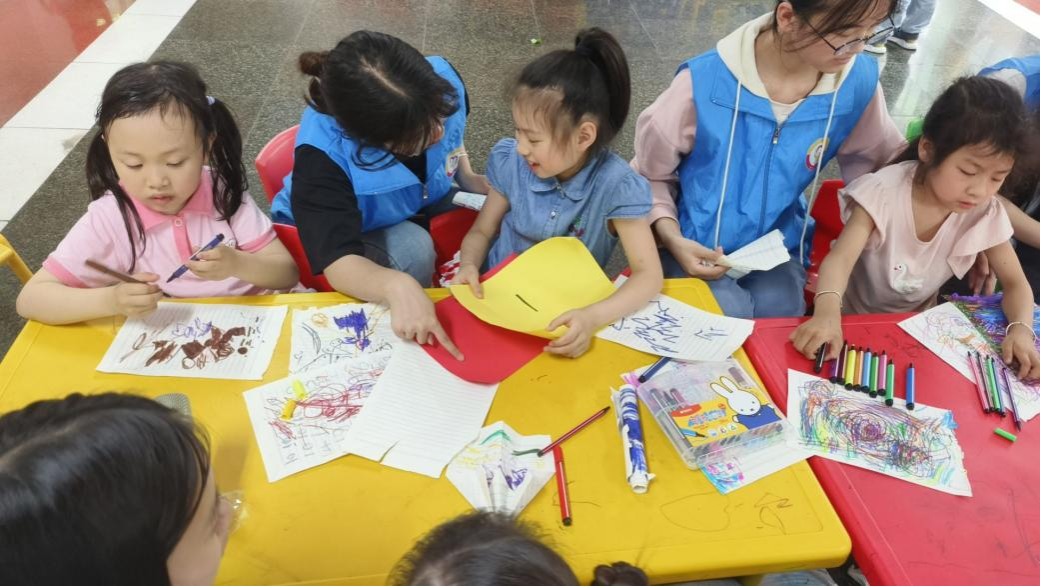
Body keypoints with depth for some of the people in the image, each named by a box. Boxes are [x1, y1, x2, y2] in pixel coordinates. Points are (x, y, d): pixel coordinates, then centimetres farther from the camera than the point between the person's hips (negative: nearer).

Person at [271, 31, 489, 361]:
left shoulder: (443, 81, -28)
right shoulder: (323, 156, -40)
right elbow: (339, 263, -47)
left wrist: (468, 177, -13)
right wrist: (396, 286, -66)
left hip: (422, 207, 5)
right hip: (330, 230, -4)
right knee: (414, 250, -33)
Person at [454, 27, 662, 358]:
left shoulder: (615, 185, -19)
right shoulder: (510, 163, -8)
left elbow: (649, 274, -20)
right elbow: (482, 232, 6)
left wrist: (593, 317, -38)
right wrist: (469, 266, -17)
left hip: (563, 317, -2)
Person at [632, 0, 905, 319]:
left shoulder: (858, 82, -11)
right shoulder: (704, 83, -21)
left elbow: (883, 163, 10)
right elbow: (650, 174, -6)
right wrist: (672, 240, -20)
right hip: (696, 247, -2)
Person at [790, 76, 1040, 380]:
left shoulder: (986, 214, -12)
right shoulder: (884, 193, -25)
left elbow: (1015, 283, -4)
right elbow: (840, 258, -35)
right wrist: (827, 312, -56)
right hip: (852, 320, -3)